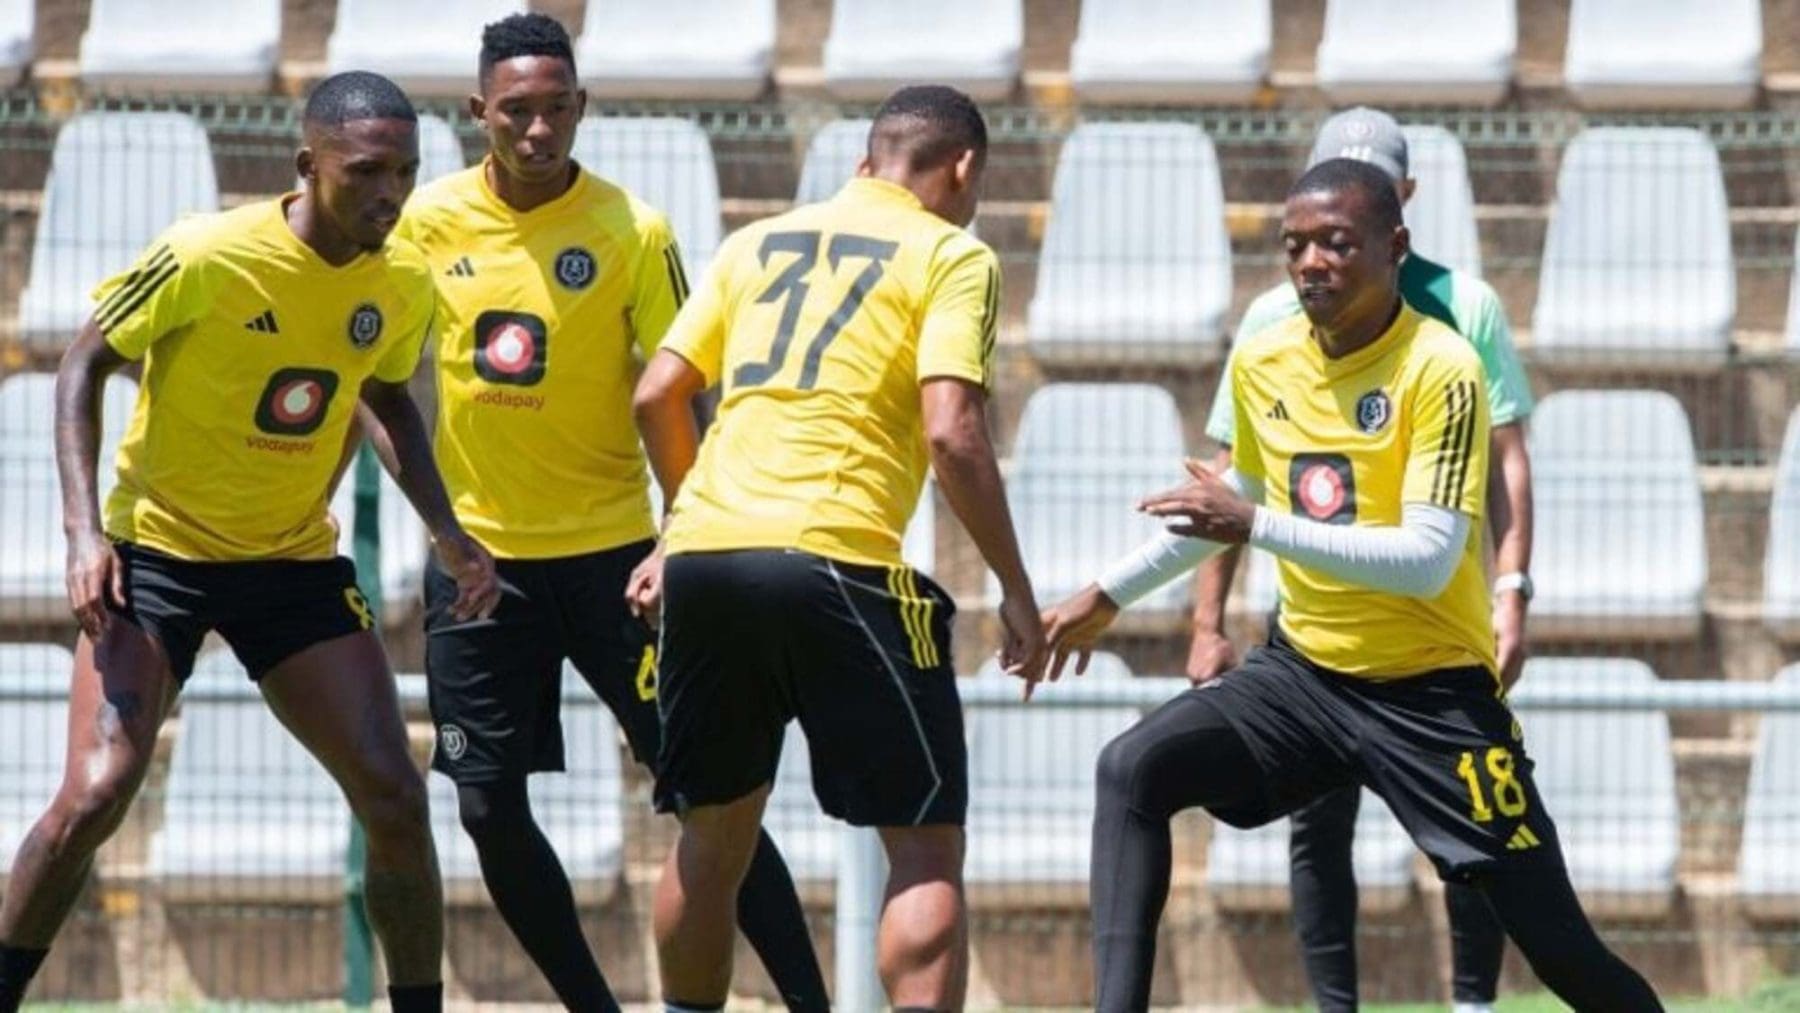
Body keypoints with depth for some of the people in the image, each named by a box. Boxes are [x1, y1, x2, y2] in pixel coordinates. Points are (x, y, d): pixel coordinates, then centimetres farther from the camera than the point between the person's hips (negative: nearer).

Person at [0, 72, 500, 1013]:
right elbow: (85, 364, -10)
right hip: (156, 549, -4)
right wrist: (83, 528, -19)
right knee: (95, 794, -17)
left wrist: (449, 534, 3)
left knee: (394, 800, -4)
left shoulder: (404, 283, -6)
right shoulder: (206, 257, -22)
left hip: (297, 563, 4)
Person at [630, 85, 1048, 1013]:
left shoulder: (757, 244, 20)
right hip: (835, 561, -6)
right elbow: (951, 433, -9)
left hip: (704, 554, 6)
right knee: (925, 847, 0)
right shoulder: (951, 258, 3)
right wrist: (1016, 593, -2)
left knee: (712, 835, 19)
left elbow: (657, 396, 18)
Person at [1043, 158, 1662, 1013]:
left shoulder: (1441, 370, -17)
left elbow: (1430, 559, -26)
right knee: (1132, 770, -17)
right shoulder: (1261, 364, 1)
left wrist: (1257, 527, -31)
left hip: (1430, 689, -5)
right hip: (1305, 670, 5)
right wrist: (1110, 595, 22)